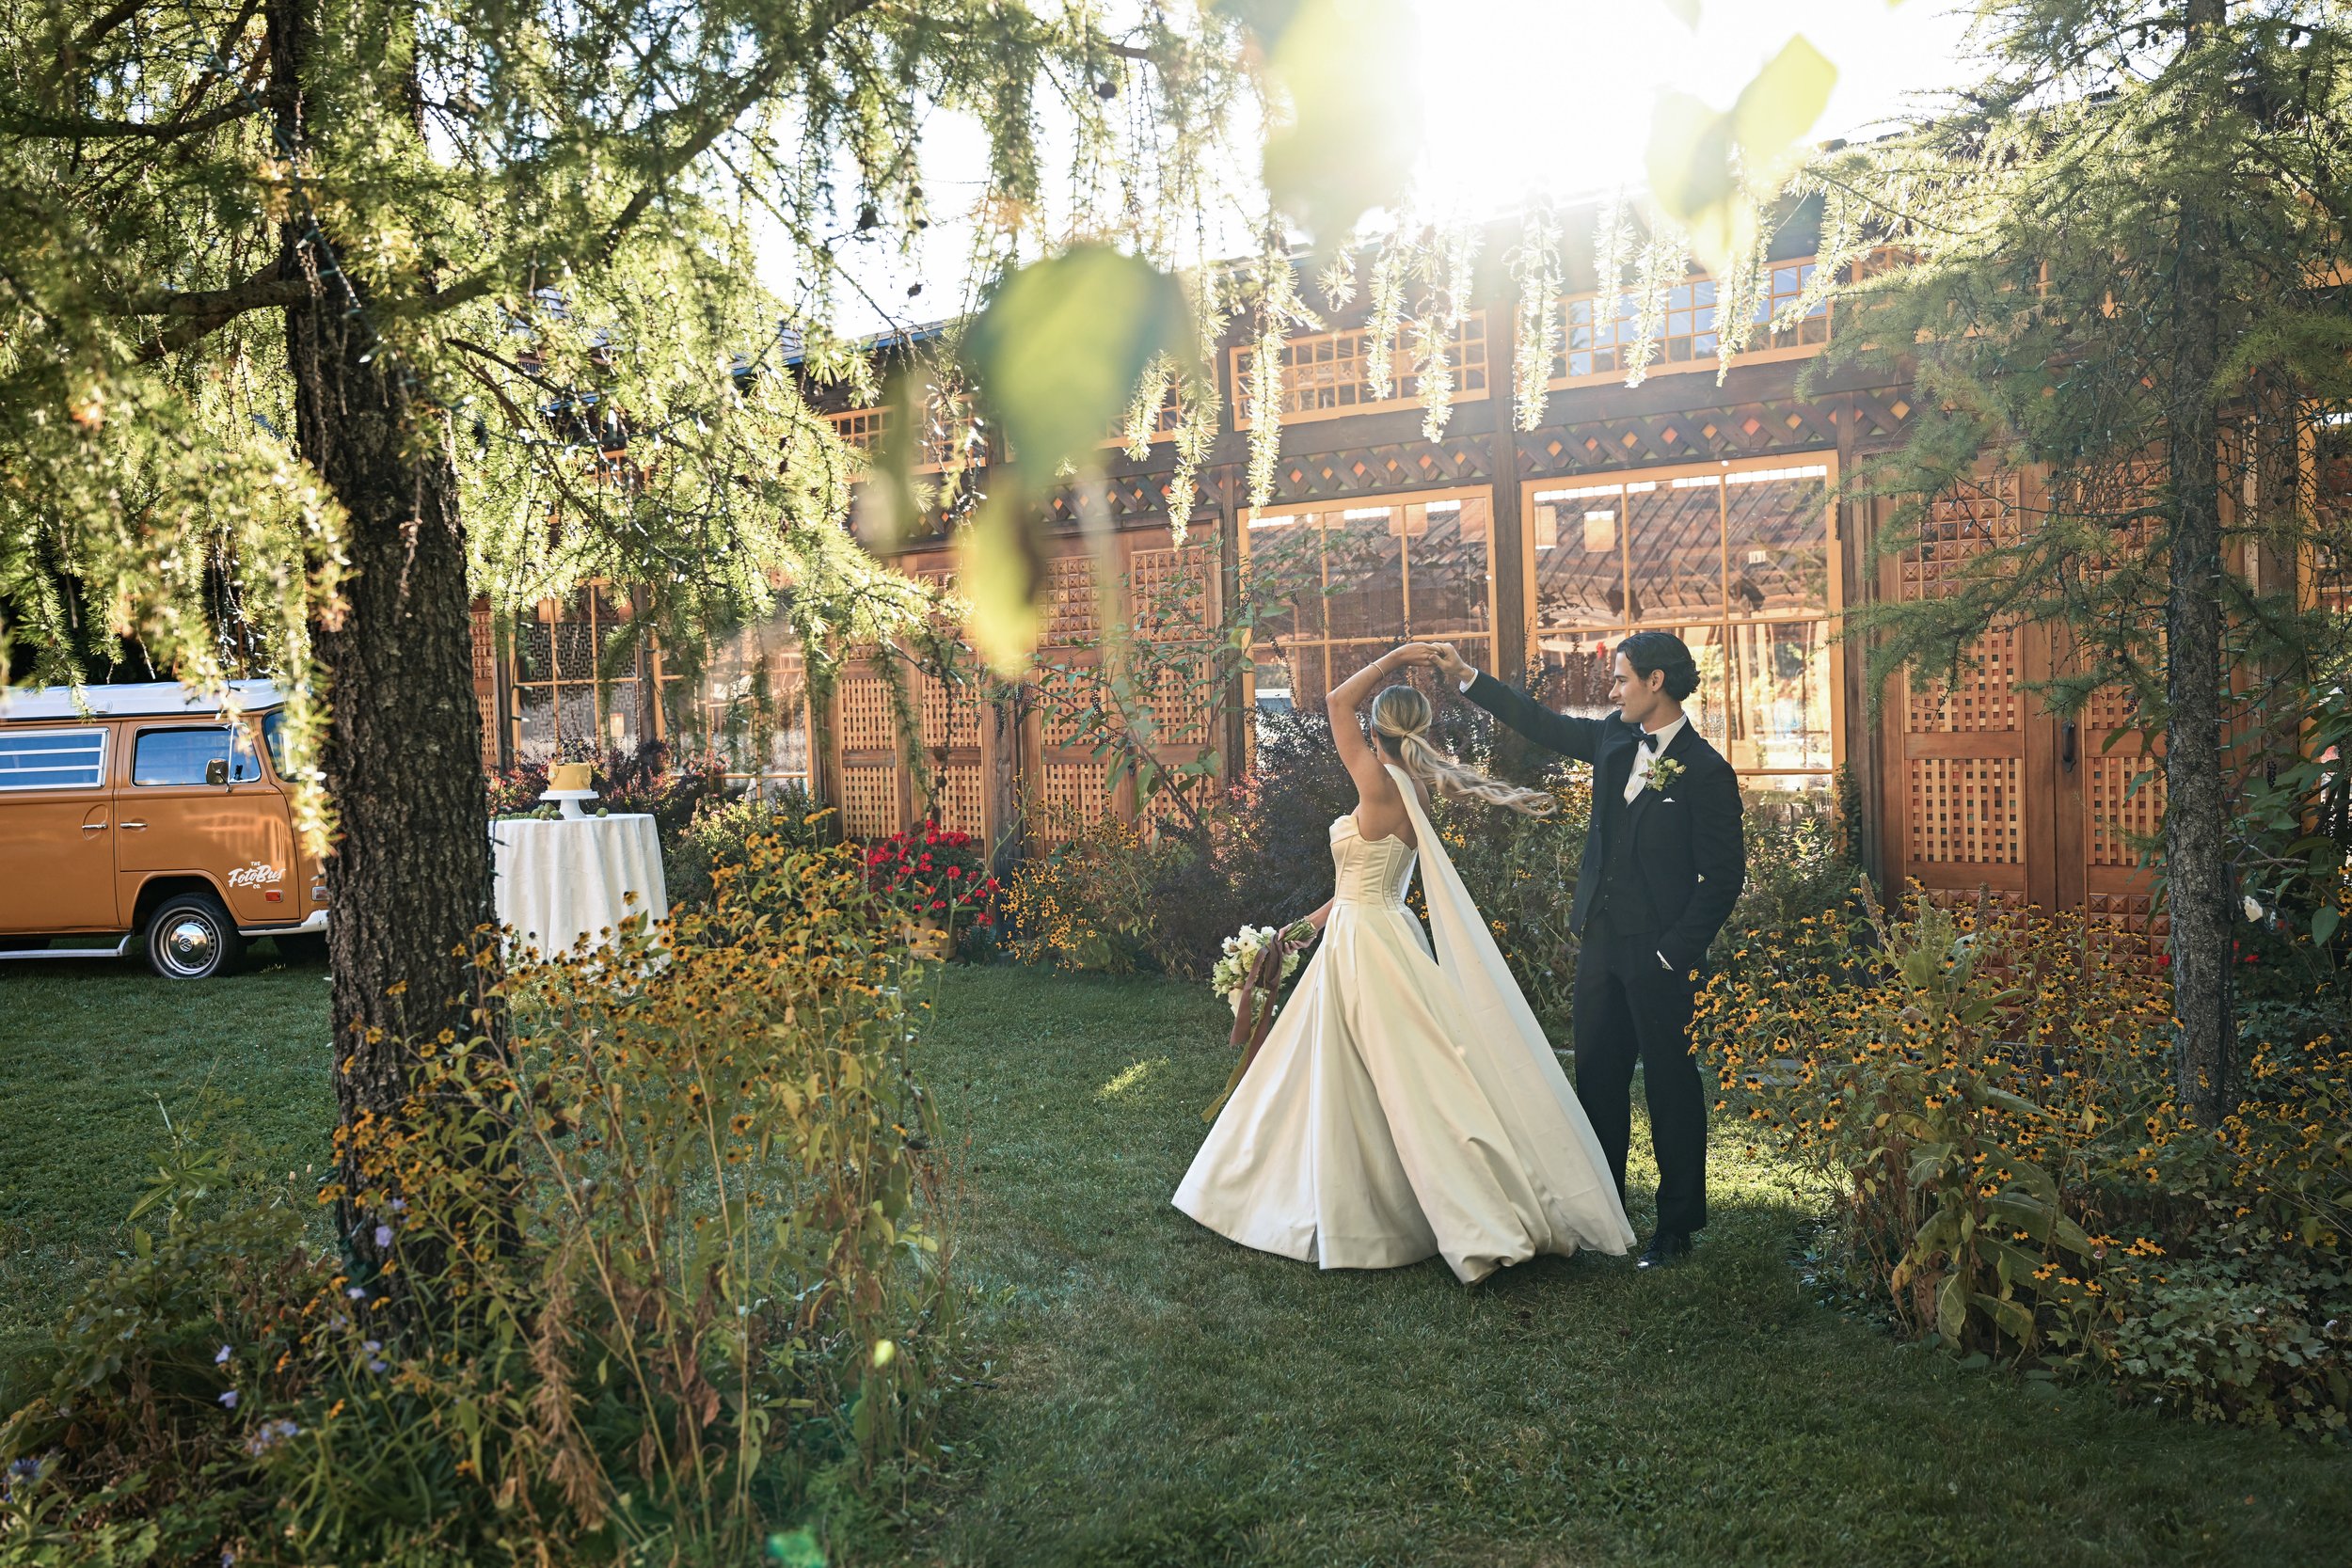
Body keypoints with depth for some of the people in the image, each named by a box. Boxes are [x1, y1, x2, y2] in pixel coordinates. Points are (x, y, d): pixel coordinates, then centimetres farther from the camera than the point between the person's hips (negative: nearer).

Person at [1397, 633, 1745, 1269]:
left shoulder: (1705, 771, -13)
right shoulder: (1614, 739, 7)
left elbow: (1724, 877, -12)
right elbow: (1540, 722, 17)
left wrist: (1673, 953, -14)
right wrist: (1463, 674, 16)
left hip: (1658, 954, -7)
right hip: (1601, 941, 7)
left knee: (1669, 1084, 5)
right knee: (1597, 1076, 14)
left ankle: (1677, 1226, 19)